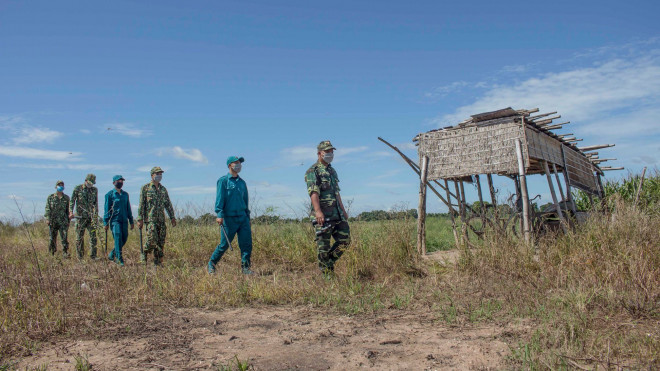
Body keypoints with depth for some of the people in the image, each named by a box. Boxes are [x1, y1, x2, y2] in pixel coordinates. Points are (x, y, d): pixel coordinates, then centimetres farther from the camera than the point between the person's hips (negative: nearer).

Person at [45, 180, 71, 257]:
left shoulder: (66, 198, 10)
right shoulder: (50, 197, 6)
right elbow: (47, 208, 1)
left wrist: (68, 221, 10)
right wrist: (47, 218, -11)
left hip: (63, 221, 0)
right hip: (53, 221, 0)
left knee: (64, 237, -10)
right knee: (53, 238, 6)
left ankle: (65, 252, -12)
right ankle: (52, 253, 17)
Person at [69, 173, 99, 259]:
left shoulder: (95, 190, 9)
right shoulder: (77, 188, 1)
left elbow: (95, 203, 11)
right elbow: (72, 201, -3)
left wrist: (96, 215, 4)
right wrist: (71, 212, -17)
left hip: (91, 217, 2)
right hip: (80, 216, -2)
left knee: (93, 237, -3)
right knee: (79, 237, 3)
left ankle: (93, 256, 1)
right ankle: (80, 257, 11)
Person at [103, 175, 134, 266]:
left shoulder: (125, 194, 15)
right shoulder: (110, 194, 1)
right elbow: (107, 209, -1)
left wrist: (131, 221, 17)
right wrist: (105, 223, -6)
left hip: (124, 220, 5)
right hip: (115, 220, -5)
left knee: (124, 239, 5)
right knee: (118, 237, -15)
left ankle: (112, 254, 25)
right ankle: (119, 259, -13)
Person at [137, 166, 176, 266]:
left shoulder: (163, 189, 15)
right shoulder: (145, 188, 2)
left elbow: (168, 204, 16)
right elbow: (141, 204, -2)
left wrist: (172, 217, 8)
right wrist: (140, 219, -8)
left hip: (161, 219, 5)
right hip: (150, 218, -5)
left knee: (161, 241, 2)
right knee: (152, 239, -15)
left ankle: (158, 261, 10)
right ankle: (144, 255, 8)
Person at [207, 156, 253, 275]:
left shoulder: (242, 182, 16)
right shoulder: (223, 180, -1)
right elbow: (219, 198, -8)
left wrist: (247, 216, 18)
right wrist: (219, 214, -18)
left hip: (243, 218, 5)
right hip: (229, 218, -5)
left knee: (247, 243, -4)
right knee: (224, 244, 1)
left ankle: (245, 268, 3)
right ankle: (211, 264, 21)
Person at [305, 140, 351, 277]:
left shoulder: (332, 171, 21)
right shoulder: (313, 171, -5)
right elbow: (313, 192, -18)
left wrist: (343, 210, 23)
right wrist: (318, 211, -30)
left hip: (337, 214, 8)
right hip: (323, 215, -8)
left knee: (345, 239, 6)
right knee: (323, 245, -2)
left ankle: (329, 261, 21)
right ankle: (326, 273, 8)